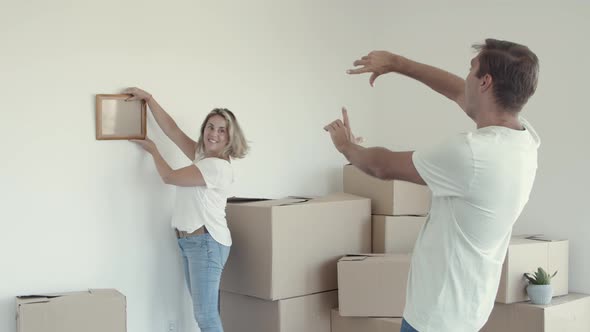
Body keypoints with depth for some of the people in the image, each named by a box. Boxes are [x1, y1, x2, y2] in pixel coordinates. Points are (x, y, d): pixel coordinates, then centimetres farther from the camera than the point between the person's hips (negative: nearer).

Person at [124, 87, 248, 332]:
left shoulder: (217, 167, -16)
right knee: (206, 311, 10)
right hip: (189, 241, 9)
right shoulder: (202, 155, 10)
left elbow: (169, 176, -9)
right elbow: (171, 129, 13)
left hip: (206, 242, -9)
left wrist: (153, 150, 8)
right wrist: (148, 98, 10)